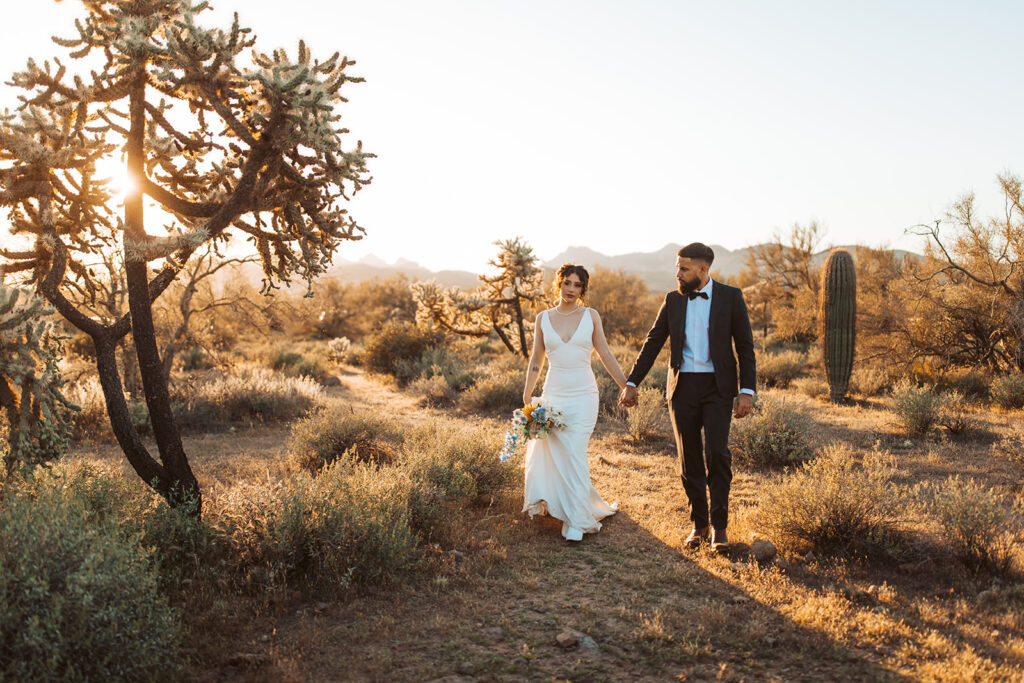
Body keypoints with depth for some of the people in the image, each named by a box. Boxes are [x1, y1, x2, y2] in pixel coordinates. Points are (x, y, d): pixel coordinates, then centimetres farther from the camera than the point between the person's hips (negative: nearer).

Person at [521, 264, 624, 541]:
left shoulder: (591, 316, 3)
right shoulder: (543, 318, 6)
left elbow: (606, 355, 7)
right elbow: (536, 360, 10)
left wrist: (627, 387, 5)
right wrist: (527, 395, 4)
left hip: (583, 396, -2)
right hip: (553, 395, 2)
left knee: (574, 454, -8)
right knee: (553, 453, 4)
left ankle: (577, 522, 3)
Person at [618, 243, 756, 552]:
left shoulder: (730, 297, -1)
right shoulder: (673, 300, 6)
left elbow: (745, 347, 0)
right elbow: (653, 343, 9)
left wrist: (747, 391, -8)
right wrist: (632, 383, 5)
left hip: (718, 387, -3)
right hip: (682, 387, 3)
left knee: (717, 454, -11)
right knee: (689, 458, 6)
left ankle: (719, 526, 3)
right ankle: (699, 524, 19)